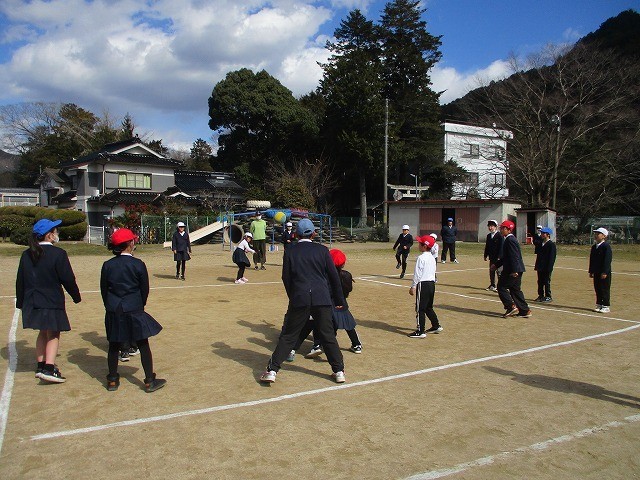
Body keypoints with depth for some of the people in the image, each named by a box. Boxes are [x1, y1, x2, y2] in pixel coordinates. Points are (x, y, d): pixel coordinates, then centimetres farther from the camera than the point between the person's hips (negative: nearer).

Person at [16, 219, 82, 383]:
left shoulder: (26, 254, 5)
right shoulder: (58, 254, -14)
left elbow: (20, 280, 11)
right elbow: (68, 279, -11)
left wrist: (20, 302, 19)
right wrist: (76, 296, 3)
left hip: (32, 302, 6)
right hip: (52, 302, -6)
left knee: (43, 332, 20)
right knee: (53, 334, 2)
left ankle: (41, 366, 25)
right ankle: (49, 369, -8)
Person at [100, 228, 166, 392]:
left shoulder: (107, 265, -1)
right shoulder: (138, 265, -10)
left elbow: (104, 290, 5)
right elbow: (145, 290, -3)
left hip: (113, 312, 4)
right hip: (133, 310, -3)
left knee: (114, 346, 15)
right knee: (143, 345, 5)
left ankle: (112, 381, 22)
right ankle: (150, 381, 9)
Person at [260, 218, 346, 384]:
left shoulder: (291, 251, 3)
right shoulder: (322, 250, 4)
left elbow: (286, 278, 6)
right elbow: (334, 276, 5)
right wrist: (339, 300, 13)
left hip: (299, 299, 0)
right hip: (322, 299, 1)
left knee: (288, 335, 7)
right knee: (328, 335, 10)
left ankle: (272, 370, 5)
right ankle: (339, 371, 15)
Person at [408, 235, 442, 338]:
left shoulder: (421, 258, -15)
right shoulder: (432, 258, 12)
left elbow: (417, 274, -15)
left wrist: (413, 287, -10)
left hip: (423, 284, -9)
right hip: (432, 284, 9)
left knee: (420, 308, -3)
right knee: (428, 307, 21)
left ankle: (420, 331, 0)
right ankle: (436, 326, 28)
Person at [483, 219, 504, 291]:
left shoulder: (500, 236, -10)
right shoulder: (488, 236, 12)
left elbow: (501, 247, -14)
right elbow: (487, 246, 17)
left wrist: (499, 257, -18)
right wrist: (485, 255, 13)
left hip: (498, 258, -7)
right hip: (491, 257, 7)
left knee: (499, 272, -4)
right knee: (491, 271, 13)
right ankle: (492, 285, 23)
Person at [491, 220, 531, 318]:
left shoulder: (510, 240, -16)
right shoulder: (509, 239, 17)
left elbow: (514, 257, -22)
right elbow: (506, 257, 24)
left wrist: (514, 270, -25)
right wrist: (496, 264, 24)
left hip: (512, 270, -10)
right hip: (515, 270, 10)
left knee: (502, 287, -3)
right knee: (515, 289, 13)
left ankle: (511, 307, -4)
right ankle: (525, 311, 16)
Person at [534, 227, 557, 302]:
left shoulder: (551, 244, -10)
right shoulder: (541, 243, 14)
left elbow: (552, 257, -14)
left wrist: (549, 268, -18)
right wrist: (536, 265, 14)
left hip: (546, 268, -8)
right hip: (540, 267, 8)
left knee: (547, 282, -2)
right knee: (540, 282, 11)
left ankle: (548, 297, 6)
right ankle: (540, 295, 18)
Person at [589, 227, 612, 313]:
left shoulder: (606, 246, -11)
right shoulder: (594, 247, 13)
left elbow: (608, 260, -16)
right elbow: (591, 260, 17)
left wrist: (604, 272, -20)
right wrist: (591, 271, 14)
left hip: (604, 273, -8)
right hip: (596, 272, 8)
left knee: (605, 289, -1)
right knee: (597, 289, 11)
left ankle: (606, 306, 6)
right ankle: (599, 305, 20)